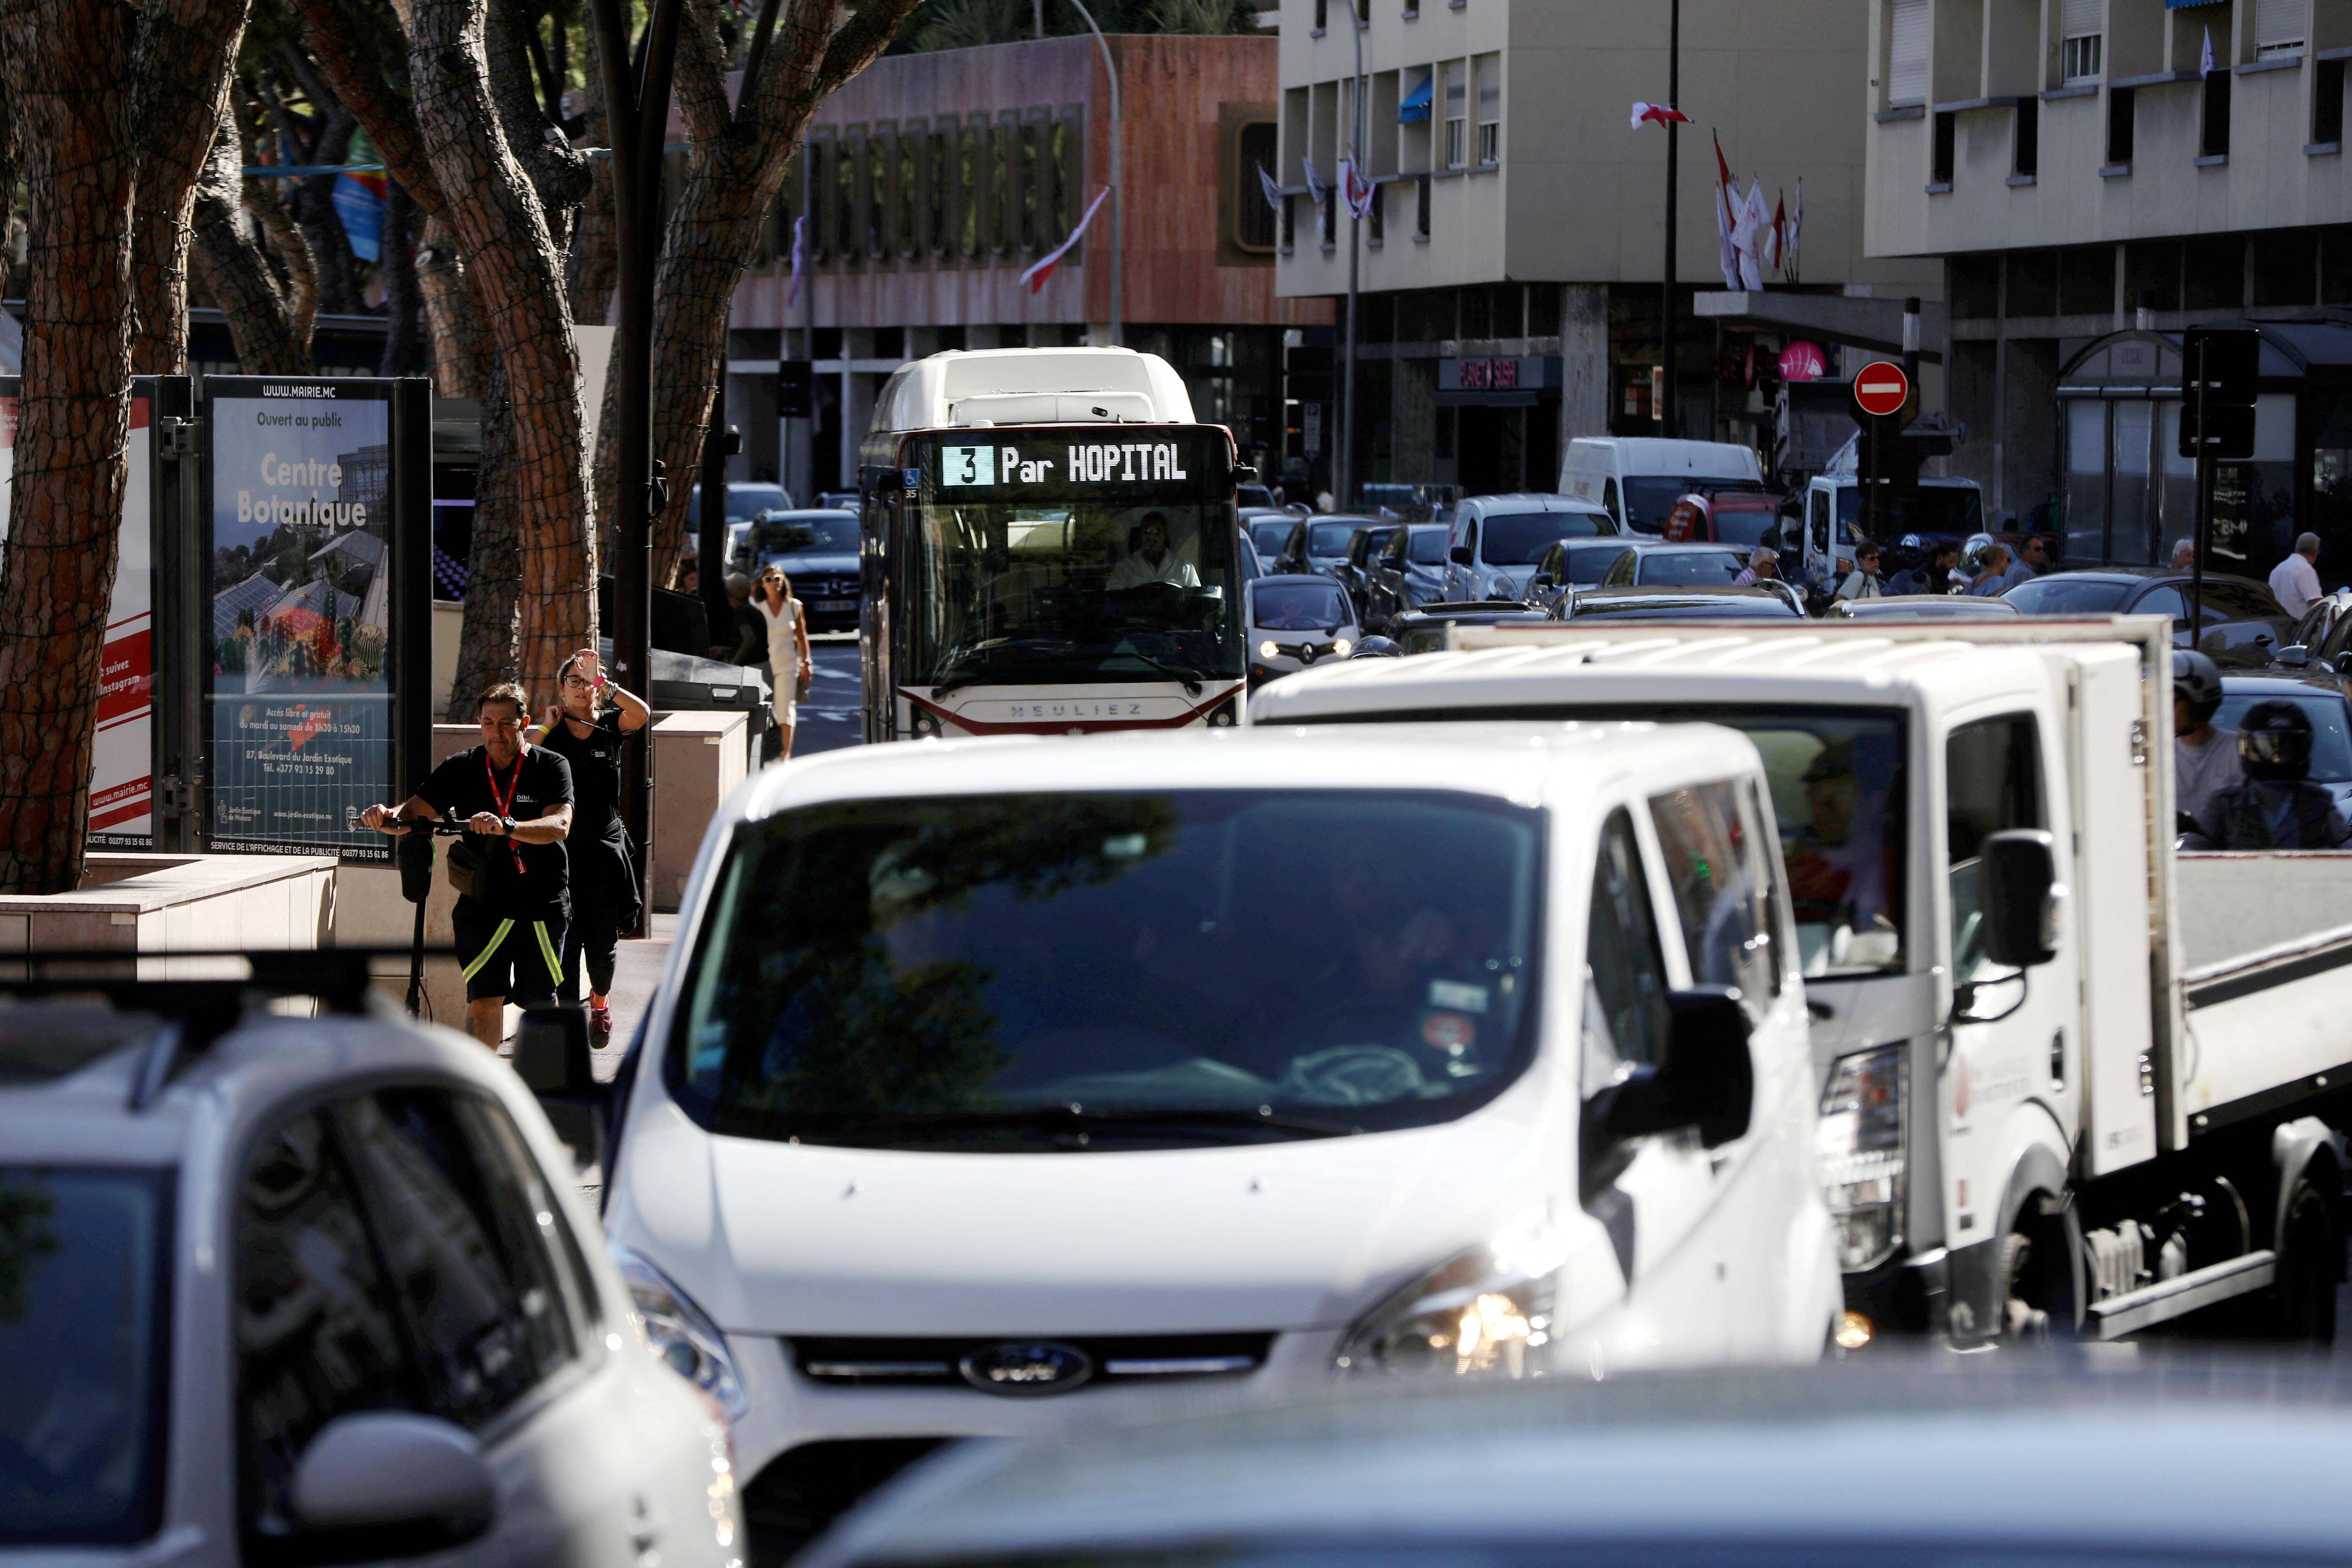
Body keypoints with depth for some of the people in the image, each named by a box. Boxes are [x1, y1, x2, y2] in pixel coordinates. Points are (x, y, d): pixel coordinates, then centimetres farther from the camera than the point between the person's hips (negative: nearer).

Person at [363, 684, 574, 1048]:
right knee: (484, 1000, -11)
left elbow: (559, 826, -17)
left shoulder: (551, 767, -2)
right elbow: (414, 812, -1)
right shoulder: (462, 769, 5)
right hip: (483, 902, 1)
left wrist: (506, 826, -35)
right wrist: (388, 817, -25)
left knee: (540, 1001, 9)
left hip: (541, 904, -1)